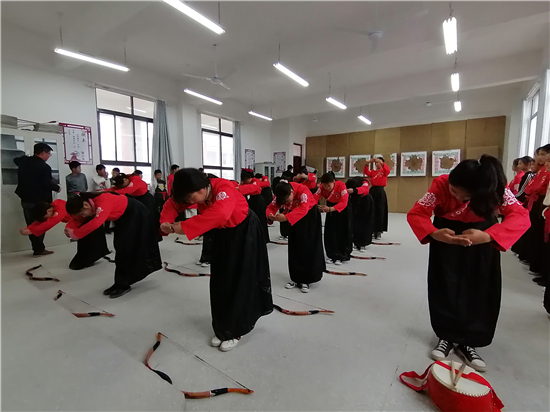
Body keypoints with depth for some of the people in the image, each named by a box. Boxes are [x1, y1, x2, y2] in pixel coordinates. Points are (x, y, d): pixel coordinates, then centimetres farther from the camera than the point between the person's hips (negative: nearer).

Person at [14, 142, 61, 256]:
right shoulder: (44, 167, -18)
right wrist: (57, 188, -5)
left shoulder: (23, 161, 7)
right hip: (40, 200, -7)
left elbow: (16, 160, 31)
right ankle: (39, 249, 6)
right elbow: (48, 184, -23)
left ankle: (38, 248, 15)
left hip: (26, 199, 7)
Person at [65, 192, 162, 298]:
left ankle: (123, 284, 3)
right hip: (123, 217, 9)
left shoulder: (103, 201, -33)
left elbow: (96, 223, -43)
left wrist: (75, 233, -33)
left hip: (136, 214, -9)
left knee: (125, 248, -9)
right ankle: (121, 283, 21)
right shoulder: (91, 204, -6)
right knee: (120, 246, 10)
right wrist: (69, 228, -18)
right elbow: (77, 220, 3)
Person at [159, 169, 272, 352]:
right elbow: (172, 204, -3)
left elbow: (220, 214, -53)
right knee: (220, 280, 10)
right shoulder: (197, 194, -13)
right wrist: (166, 222, -24)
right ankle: (222, 328, 26)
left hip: (245, 231, -7)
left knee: (240, 280, -2)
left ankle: (234, 331, 16)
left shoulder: (224, 188, -34)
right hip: (222, 234, 7)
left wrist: (183, 227, -49)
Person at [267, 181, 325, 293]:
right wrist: (270, 215, -41)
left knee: (308, 248, -4)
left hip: (310, 216, -5)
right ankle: (296, 278, 16)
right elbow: (271, 207, -17)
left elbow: (303, 210, -45)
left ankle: (306, 280, 7)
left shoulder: (302, 190, -34)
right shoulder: (281, 195, -17)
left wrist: (286, 217, -57)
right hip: (295, 218, 5)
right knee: (294, 248, 4)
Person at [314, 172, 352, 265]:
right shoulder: (322, 187, -22)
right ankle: (332, 255, 15)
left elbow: (344, 203, -40)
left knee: (343, 232, -1)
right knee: (329, 231, 0)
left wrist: (330, 209, -54)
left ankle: (342, 255, 15)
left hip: (344, 208, -3)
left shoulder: (341, 185, -33)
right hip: (330, 207, 4)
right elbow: (314, 198, -30)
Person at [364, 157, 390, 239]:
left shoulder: (384, 171, 4)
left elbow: (388, 170, -19)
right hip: (372, 191, 4)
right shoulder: (373, 172, 13)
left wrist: (381, 162, -24)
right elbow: (366, 172, -5)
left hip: (380, 192, -4)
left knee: (380, 212, -1)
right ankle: (372, 230, 16)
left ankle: (379, 232, 8)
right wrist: (368, 163, -18)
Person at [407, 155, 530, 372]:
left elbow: (521, 217, -34)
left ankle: (468, 341, 20)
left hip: (482, 235, 1)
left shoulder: (494, 187, -27)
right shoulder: (441, 184, -29)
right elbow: (415, 214, -30)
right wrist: (434, 233, -51)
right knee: (445, 286, 1)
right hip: (447, 234, -1)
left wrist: (488, 236, -53)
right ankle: (447, 336, 21)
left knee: (481, 289, 2)